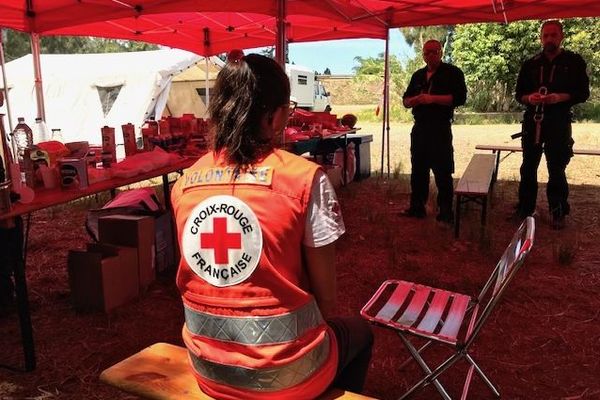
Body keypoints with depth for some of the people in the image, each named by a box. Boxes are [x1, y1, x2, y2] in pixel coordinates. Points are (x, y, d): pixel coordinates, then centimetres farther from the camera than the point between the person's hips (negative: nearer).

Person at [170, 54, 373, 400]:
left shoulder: (183, 184, -3)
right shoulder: (305, 178, -17)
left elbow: (197, 278, 7)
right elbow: (326, 297, -11)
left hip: (207, 366, 5)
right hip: (280, 372, -5)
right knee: (359, 332, 28)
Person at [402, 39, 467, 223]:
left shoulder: (452, 73, -1)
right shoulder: (418, 75, 17)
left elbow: (460, 97, -12)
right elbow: (405, 100, 17)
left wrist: (433, 98, -20)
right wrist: (414, 100, -6)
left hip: (440, 129, -6)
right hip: (419, 128, 6)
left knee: (442, 171, -3)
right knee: (418, 170, 10)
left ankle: (445, 211, 5)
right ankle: (417, 207, 20)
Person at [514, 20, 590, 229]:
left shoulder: (574, 62, 2)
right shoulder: (530, 64, 9)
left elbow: (583, 93, -1)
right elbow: (518, 93, 11)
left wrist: (560, 97, -19)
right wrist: (529, 98, -12)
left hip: (559, 123, -3)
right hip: (533, 121, 3)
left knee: (556, 169, 2)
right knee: (528, 168, 8)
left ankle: (558, 213, 13)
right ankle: (525, 209, 18)